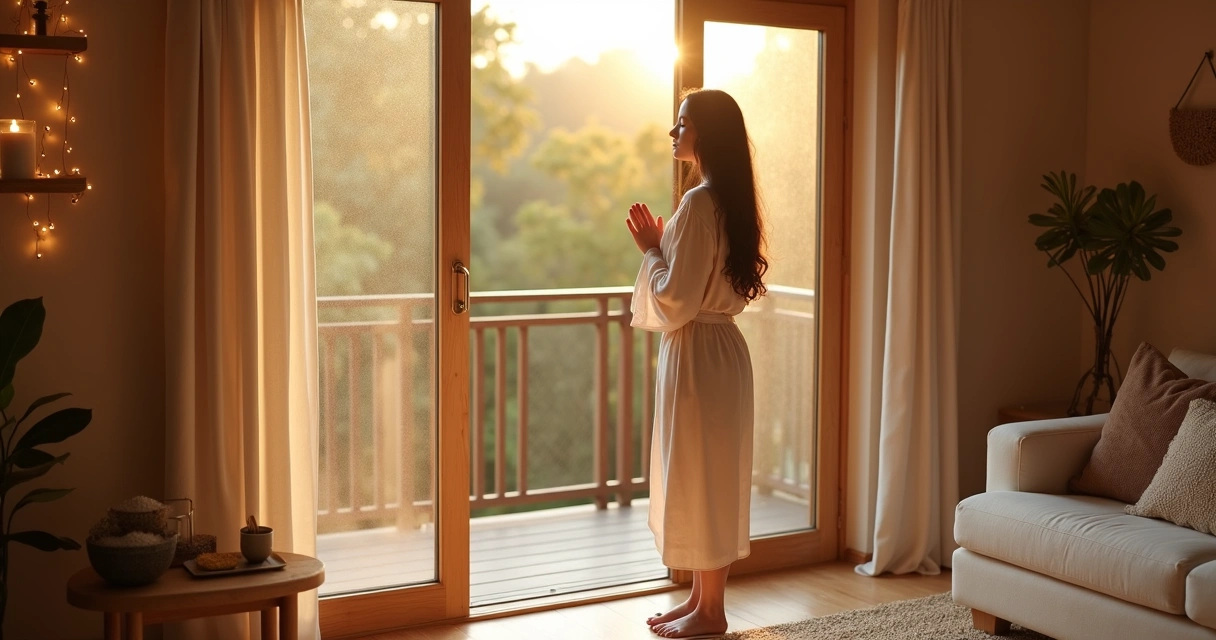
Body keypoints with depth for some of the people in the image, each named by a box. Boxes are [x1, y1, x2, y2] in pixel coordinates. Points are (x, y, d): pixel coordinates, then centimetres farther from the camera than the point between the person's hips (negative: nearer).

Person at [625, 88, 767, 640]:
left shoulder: (699, 203, -19)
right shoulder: (729, 199, 12)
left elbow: (675, 301, -20)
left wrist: (650, 251, -7)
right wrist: (659, 246, 11)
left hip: (698, 355, -10)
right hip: (717, 346, 10)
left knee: (699, 476, -1)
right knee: (708, 478, 15)